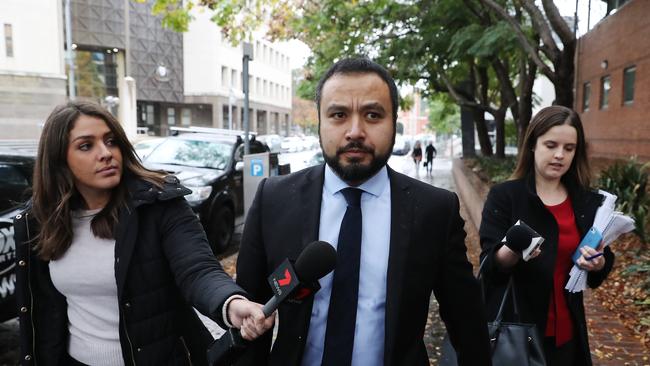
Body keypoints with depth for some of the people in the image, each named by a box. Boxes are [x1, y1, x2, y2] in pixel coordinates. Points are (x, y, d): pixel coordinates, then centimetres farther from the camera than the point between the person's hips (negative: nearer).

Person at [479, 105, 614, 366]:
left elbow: (603, 265, 8)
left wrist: (597, 263, -14)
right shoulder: (504, 196, -10)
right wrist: (514, 250, -34)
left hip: (566, 332, 4)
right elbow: (490, 264, -14)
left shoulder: (587, 202, 1)